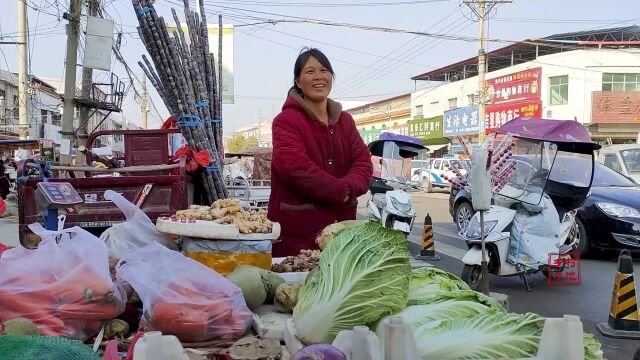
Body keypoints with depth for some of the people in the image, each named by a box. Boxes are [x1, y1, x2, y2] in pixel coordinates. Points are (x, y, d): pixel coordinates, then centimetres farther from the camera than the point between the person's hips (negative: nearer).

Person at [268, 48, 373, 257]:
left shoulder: (345, 120, 16)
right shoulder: (286, 120, -4)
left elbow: (363, 163, 6)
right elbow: (295, 168, -18)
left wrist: (348, 188, -15)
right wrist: (340, 191, -15)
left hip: (342, 224, 5)